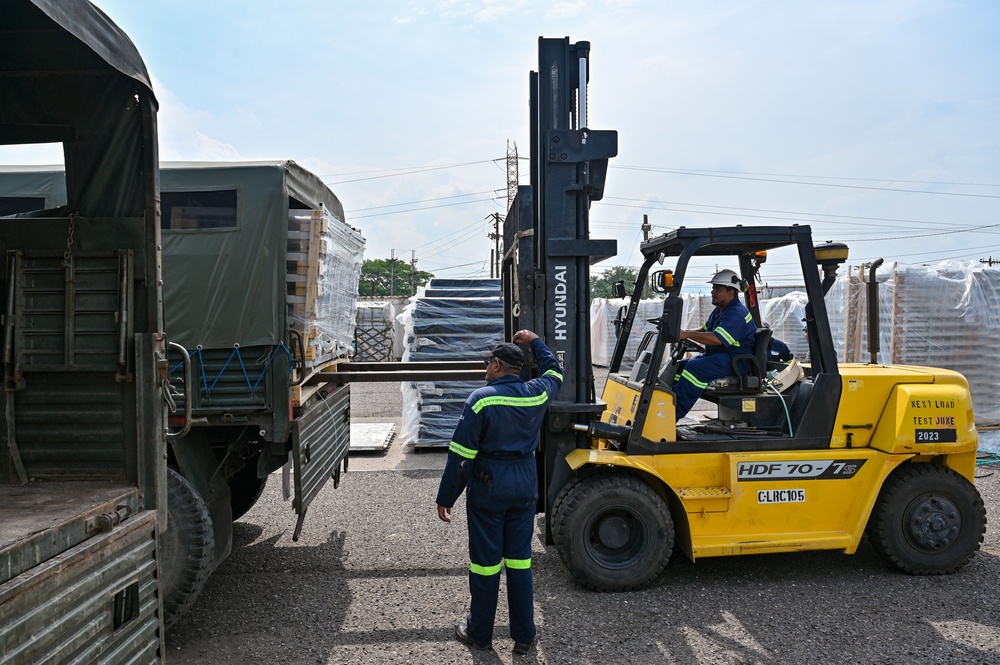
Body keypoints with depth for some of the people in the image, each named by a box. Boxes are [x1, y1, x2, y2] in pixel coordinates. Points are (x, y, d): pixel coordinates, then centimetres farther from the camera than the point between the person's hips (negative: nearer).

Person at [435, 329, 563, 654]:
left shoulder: (481, 399, -14)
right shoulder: (535, 394, -1)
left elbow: (461, 453, -13)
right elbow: (553, 372, 24)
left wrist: (446, 496, -6)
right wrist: (535, 342, 34)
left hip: (488, 486, -4)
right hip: (525, 484, 4)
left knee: (485, 560, 8)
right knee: (520, 558, 13)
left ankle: (480, 633, 23)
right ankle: (524, 635, 21)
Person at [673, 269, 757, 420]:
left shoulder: (737, 314, -18)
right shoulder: (720, 310, 17)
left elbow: (717, 339, -31)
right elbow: (704, 330, 25)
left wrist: (687, 335, -31)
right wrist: (683, 333, 5)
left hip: (736, 361, -11)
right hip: (715, 356, 11)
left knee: (694, 368, -31)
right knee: (678, 367, -1)